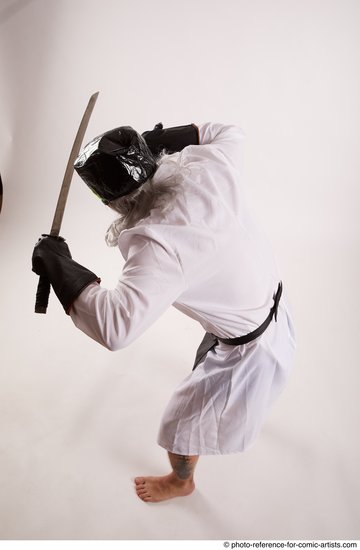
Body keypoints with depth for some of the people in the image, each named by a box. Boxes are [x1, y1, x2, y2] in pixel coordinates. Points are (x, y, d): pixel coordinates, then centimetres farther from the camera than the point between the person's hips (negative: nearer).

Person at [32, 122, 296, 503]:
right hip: (272, 304, 8)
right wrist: (159, 139, -2)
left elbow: (115, 326, -45)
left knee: (183, 420, 18)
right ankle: (247, 401, 77)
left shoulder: (159, 244, -38)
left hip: (251, 348, -8)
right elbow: (228, 133, 5)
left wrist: (59, 266, -32)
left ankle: (180, 481, 51)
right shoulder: (208, 167, -18)